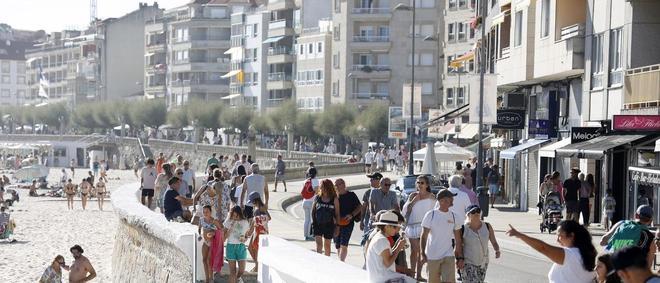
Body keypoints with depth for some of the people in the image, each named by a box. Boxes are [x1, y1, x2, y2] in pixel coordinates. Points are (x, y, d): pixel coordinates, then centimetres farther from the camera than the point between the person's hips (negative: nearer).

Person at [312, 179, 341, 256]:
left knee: (327, 245, 11)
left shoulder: (334, 199, -3)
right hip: (317, 224, 1)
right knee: (319, 244, -10)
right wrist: (313, 222, 2)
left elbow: (337, 214, 0)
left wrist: (337, 226, -3)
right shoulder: (317, 197, 2)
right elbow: (313, 211, 9)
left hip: (329, 225, -1)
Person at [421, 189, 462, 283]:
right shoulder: (430, 215, -6)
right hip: (432, 256, -2)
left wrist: (460, 257, 5)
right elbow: (424, 236, -5)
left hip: (448, 256, 2)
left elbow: (458, 240, 8)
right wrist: (423, 254, -12)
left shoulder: (454, 216, 3)